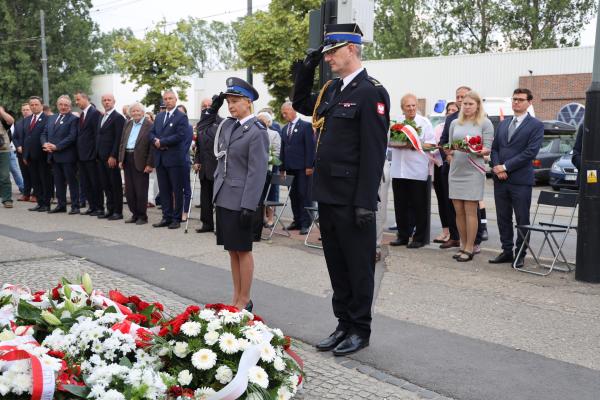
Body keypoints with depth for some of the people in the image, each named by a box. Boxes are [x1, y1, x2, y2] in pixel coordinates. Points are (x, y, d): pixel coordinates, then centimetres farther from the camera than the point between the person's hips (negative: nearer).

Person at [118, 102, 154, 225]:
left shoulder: (149, 125, -8)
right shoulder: (128, 124, 14)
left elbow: (152, 146, -11)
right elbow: (122, 142, 16)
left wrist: (150, 164, -15)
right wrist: (121, 159, 8)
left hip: (140, 161, -7)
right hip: (127, 159, 7)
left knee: (141, 190, 0)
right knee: (129, 190, 10)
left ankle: (142, 216, 11)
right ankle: (135, 214, 21)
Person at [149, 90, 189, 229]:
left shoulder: (181, 117, -5)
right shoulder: (159, 116, 16)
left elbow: (180, 135, -16)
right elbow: (152, 133, 14)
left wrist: (161, 142, -13)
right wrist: (155, 141, -9)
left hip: (175, 159, -6)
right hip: (160, 159, 6)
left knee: (177, 190, 2)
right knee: (164, 190, 10)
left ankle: (176, 218, 9)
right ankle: (167, 217, 17)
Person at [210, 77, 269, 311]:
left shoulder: (257, 132, -12)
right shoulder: (228, 125, 9)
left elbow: (257, 172, -16)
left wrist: (249, 206, -19)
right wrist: (212, 110, 12)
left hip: (239, 201, -7)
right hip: (223, 197, 7)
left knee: (242, 250, 3)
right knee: (232, 250, 13)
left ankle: (244, 300, 14)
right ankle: (236, 297, 24)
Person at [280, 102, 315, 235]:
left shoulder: (306, 126, -3)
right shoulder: (284, 129, 16)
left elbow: (310, 147, -8)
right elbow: (283, 148, 17)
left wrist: (309, 166, -13)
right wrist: (282, 167, 12)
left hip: (302, 168, -6)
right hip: (290, 168, 6)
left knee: (304, 195, -5)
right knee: (293, 195, 6)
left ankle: (305, 223, -3)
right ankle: (297, 221, 13)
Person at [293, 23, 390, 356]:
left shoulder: (371, 92, -12)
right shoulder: (331, 89, 12)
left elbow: (374, 151, -17)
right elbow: (300, 103, 29)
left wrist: (366, 202, -20)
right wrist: (306, 68, 14)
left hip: (353, 199, -8)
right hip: (328, 194, 8)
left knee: (358, 265, 5)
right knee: (336, 264, 15)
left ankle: (360, 330, 18)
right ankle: (344, 325, 27)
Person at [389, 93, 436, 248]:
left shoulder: (424, 122, 0)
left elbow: (431, 144, -5)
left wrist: (413, 145, -17)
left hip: (417, 171, -3)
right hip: (398, 170, 4)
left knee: (418, 206, 3)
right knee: (400, 206, 10)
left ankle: (419, 237, 11)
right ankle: (402, 236, 20)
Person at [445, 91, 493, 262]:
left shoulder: (485, 124, 1)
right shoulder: (455, 123, 13)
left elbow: (487, 150, -4)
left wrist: (475, 150, -22)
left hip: (473, 171, -4)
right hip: (455, 171, 5)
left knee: (470, 211, -4)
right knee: (459, 211, 5)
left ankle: (469, 248, 1)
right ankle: (463, 246, 13)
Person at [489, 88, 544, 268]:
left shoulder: (536, 125, -3)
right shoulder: (503, 123, 16)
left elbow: (530, 152, -12)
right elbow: (494, 148, 14)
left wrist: (505, 167, -14)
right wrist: (497, 167, -5)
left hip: (521, 180, -5)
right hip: (500, 179, 5)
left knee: (522, 219, 2)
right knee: (503, 218, 10)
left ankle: (520, 255, 10)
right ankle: (507, 251, 20)